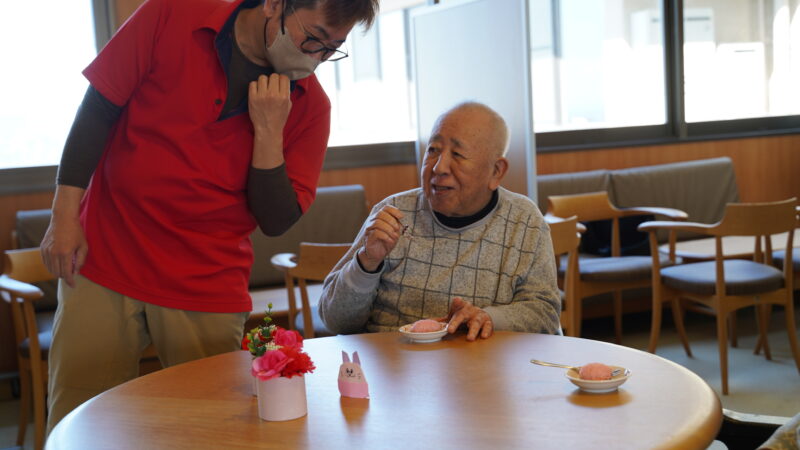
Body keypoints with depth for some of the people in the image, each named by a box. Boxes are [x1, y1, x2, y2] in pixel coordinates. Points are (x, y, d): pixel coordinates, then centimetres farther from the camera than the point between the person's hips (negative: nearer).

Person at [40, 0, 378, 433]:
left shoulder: (309, 105, -3)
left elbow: (276, 220, -4)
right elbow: (98, 109, 0)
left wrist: (269, 131, -17)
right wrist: (64, 214, -4)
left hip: (208, 290, 1)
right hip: (102, 265, 0)